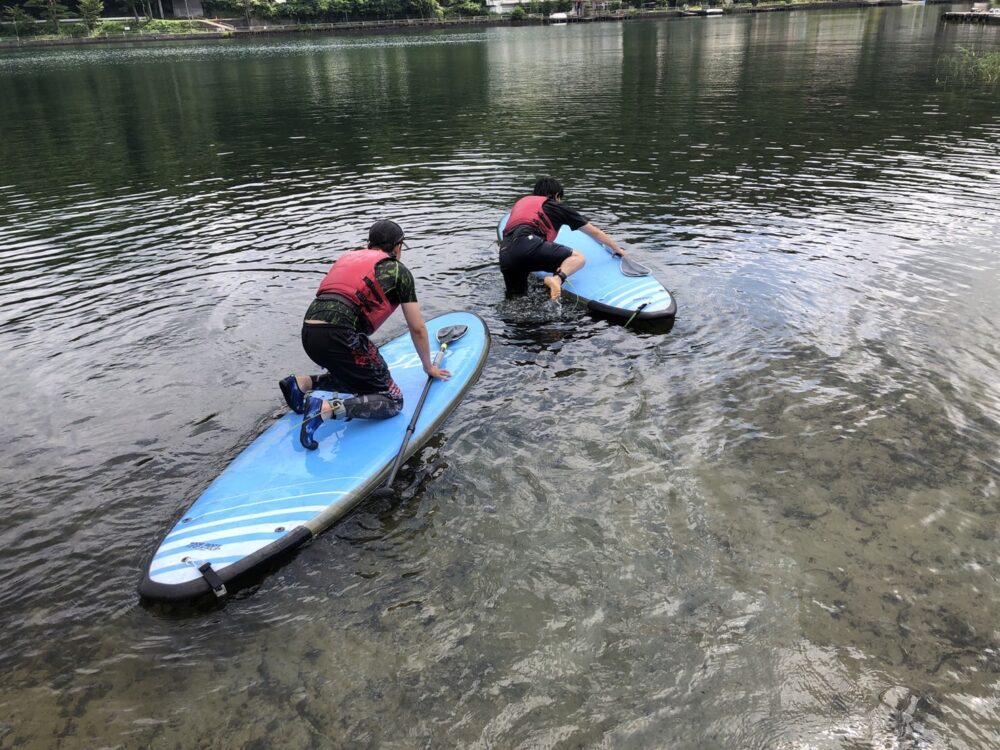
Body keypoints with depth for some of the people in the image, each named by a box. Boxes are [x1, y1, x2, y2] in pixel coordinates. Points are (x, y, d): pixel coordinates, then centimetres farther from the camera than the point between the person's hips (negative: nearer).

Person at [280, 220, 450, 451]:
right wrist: (428, 366, 30)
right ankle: (326, 409, -20)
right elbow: (417, 329, 13)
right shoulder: (398, 271, 10)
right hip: (338, 336, -7)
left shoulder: (347, 257, 28)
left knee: (360, 378, 28)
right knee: (392, 401, 0)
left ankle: (302, 383, 12)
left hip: (308, 334, 8)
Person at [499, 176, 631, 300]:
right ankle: (558, 278, -26)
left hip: (505, 254, 5)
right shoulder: (557, 206, 24)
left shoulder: (521, 201, 35)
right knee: (578, 258, 2)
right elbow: (594, 232, 32)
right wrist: (618, 249, 45)